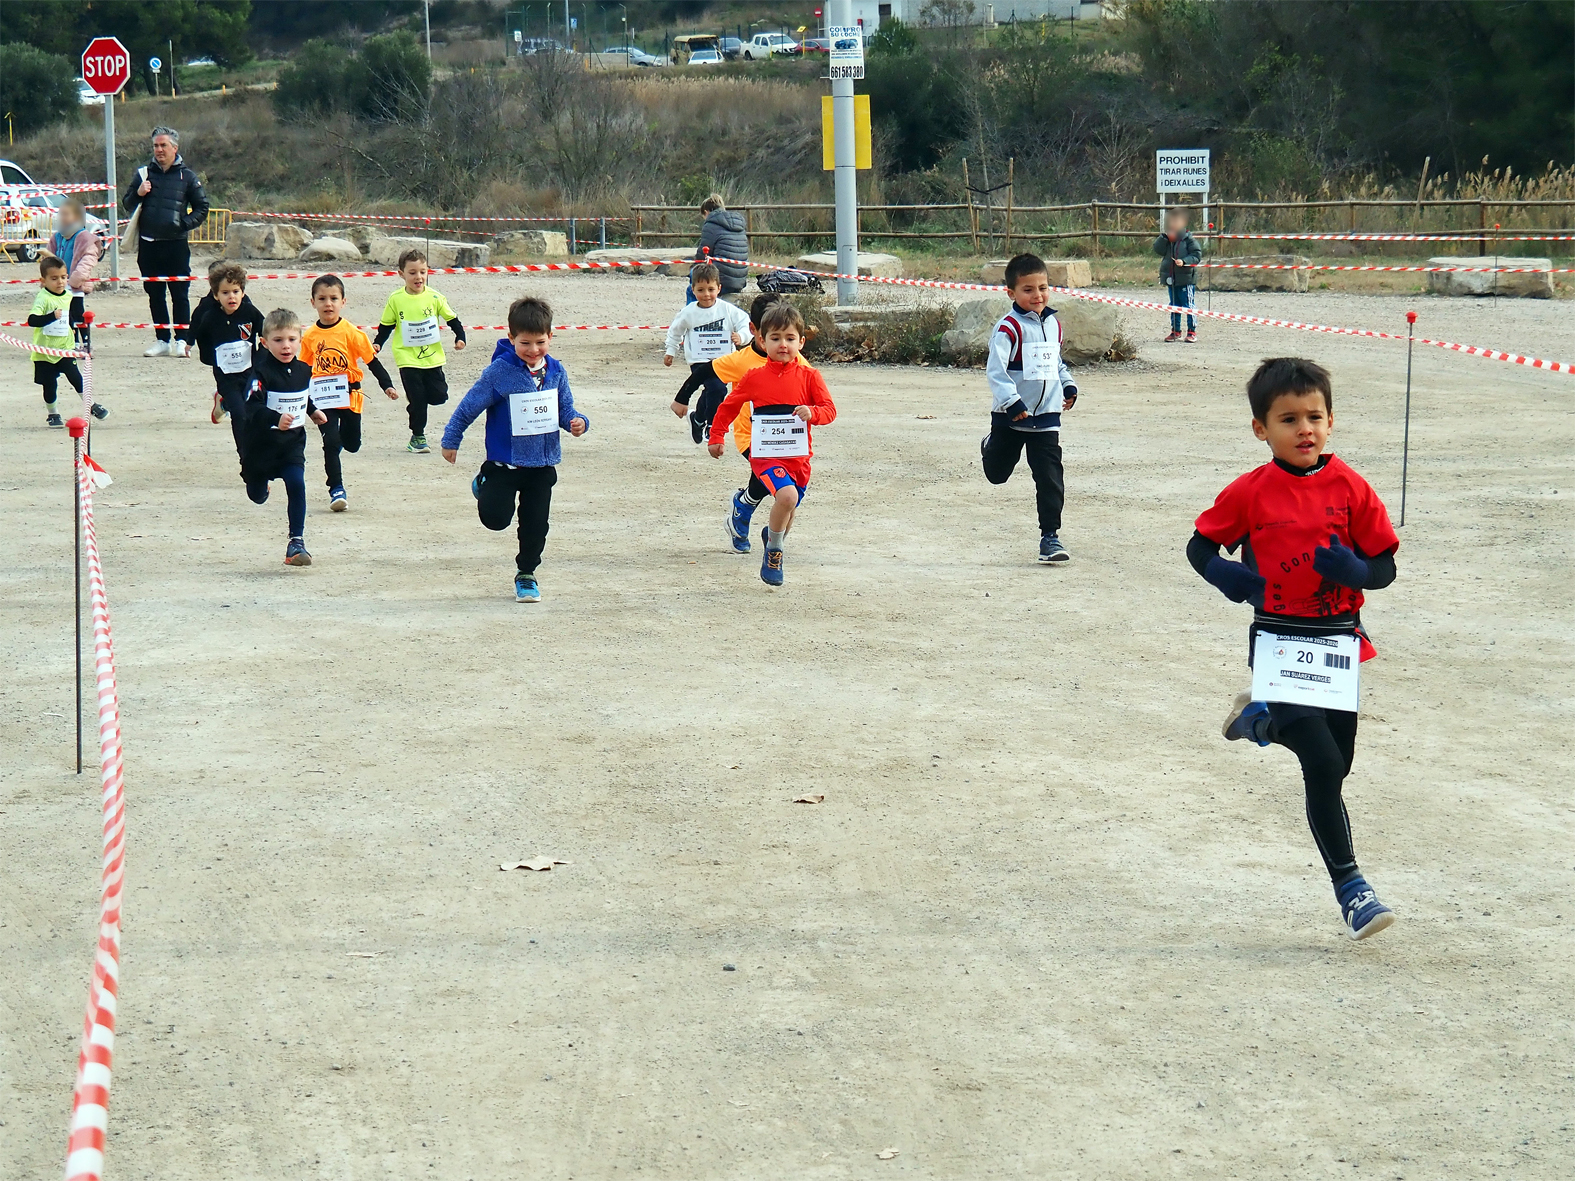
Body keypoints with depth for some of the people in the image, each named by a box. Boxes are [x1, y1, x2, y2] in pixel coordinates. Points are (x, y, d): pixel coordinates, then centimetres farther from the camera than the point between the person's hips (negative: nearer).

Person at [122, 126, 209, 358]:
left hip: (176, 244, -3)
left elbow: (202, 208, 9)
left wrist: (185, 223, -7)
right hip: (148, 245, 3)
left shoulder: (186, 176, 4)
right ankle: (162, 340, 12)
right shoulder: (143, 173, 10)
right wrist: (138, 194, -8)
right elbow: (127, 204, 13)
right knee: (155, 294, 7)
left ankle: (181, 340, -1)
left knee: (180, 293, -4)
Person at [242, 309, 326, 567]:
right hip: (262, 442, -3)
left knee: (297, 485, -16)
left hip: (293, 442, 3)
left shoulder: (304, 370, 1)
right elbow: (252, 407, -31)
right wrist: (275, 419, -45)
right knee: (258, 496, 14)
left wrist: (313, 411, 13)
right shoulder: (262, 373, -19)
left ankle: (296, 542, -12)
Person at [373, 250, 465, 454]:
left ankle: (416, 403, 29)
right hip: (408, 359, -2)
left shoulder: (434, 297, -2)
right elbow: (386, 325, 7)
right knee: (417, 399, -3)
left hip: (432, 357, 2)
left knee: (438, 396, -1)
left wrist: (460, 337, -7)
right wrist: (377, 344, -5)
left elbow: (451, 319, 6)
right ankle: (417, 436, 11)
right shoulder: (396, 300, -4)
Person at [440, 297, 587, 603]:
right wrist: (451, 440, -3)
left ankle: (526, 573, 26)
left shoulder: (555, 371, -1)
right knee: (495, 519, -6)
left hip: (543, 463, 4)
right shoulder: (499, 372, -16)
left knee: (535, 525, 6)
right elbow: (469, 406, -8)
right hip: (504, 462, -3)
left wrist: (577, 422, -15)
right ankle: (484, 485, 28)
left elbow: (565, 409, 8)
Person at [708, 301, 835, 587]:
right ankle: (773, 550, -9)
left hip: (799, 456, 3)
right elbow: (728, 406, 13)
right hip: (765, 455, -3)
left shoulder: (809, 376, 1)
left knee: (787, 514, 15)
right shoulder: (754, 377, 0)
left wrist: (812, 412, -26)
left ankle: (773, 535, 52)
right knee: (787, 494, -29)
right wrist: (716, 437, 11)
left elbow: (830, 410, -5)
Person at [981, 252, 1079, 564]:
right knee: (997, 473, 14)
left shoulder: (1053, 324, 8)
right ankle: (992, 446, 50)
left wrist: (1068, 386, 15)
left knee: (1051, 479, -5)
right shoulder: (1009, 327, -16)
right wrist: (1011, 402, -30)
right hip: (1010, 416, -4)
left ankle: (1050, 536, 1)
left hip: (1046, 416, 4)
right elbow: (995, 369, -22)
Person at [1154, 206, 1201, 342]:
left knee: (1188, 304, -3)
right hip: (1170, 278, 6)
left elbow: (1197, 255, -9)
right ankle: (1175, 331, 22)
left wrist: (1184, 261, -23)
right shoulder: (1167, 238, 8)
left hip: (1186, 278, -6)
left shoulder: (1188, 239, -6)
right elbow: (1158, 250, -2)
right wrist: (1165, 237, -12)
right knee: (1174, 305, 14)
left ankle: (1192, 331, 4)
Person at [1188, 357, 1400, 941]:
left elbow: (1384, 568, 1)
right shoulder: (1250, 492, -5)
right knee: (1323, 765, -13)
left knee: (1337, 763, 15)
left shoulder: (1351, 489, -1)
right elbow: (1200, 546, 5)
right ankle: (1349, 887, -4)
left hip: (1338, 641, 4)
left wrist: (1353, 569, -21)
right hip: (1278, 644, -3)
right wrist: (1229, 576, -15)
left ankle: (1260, 718, 42)